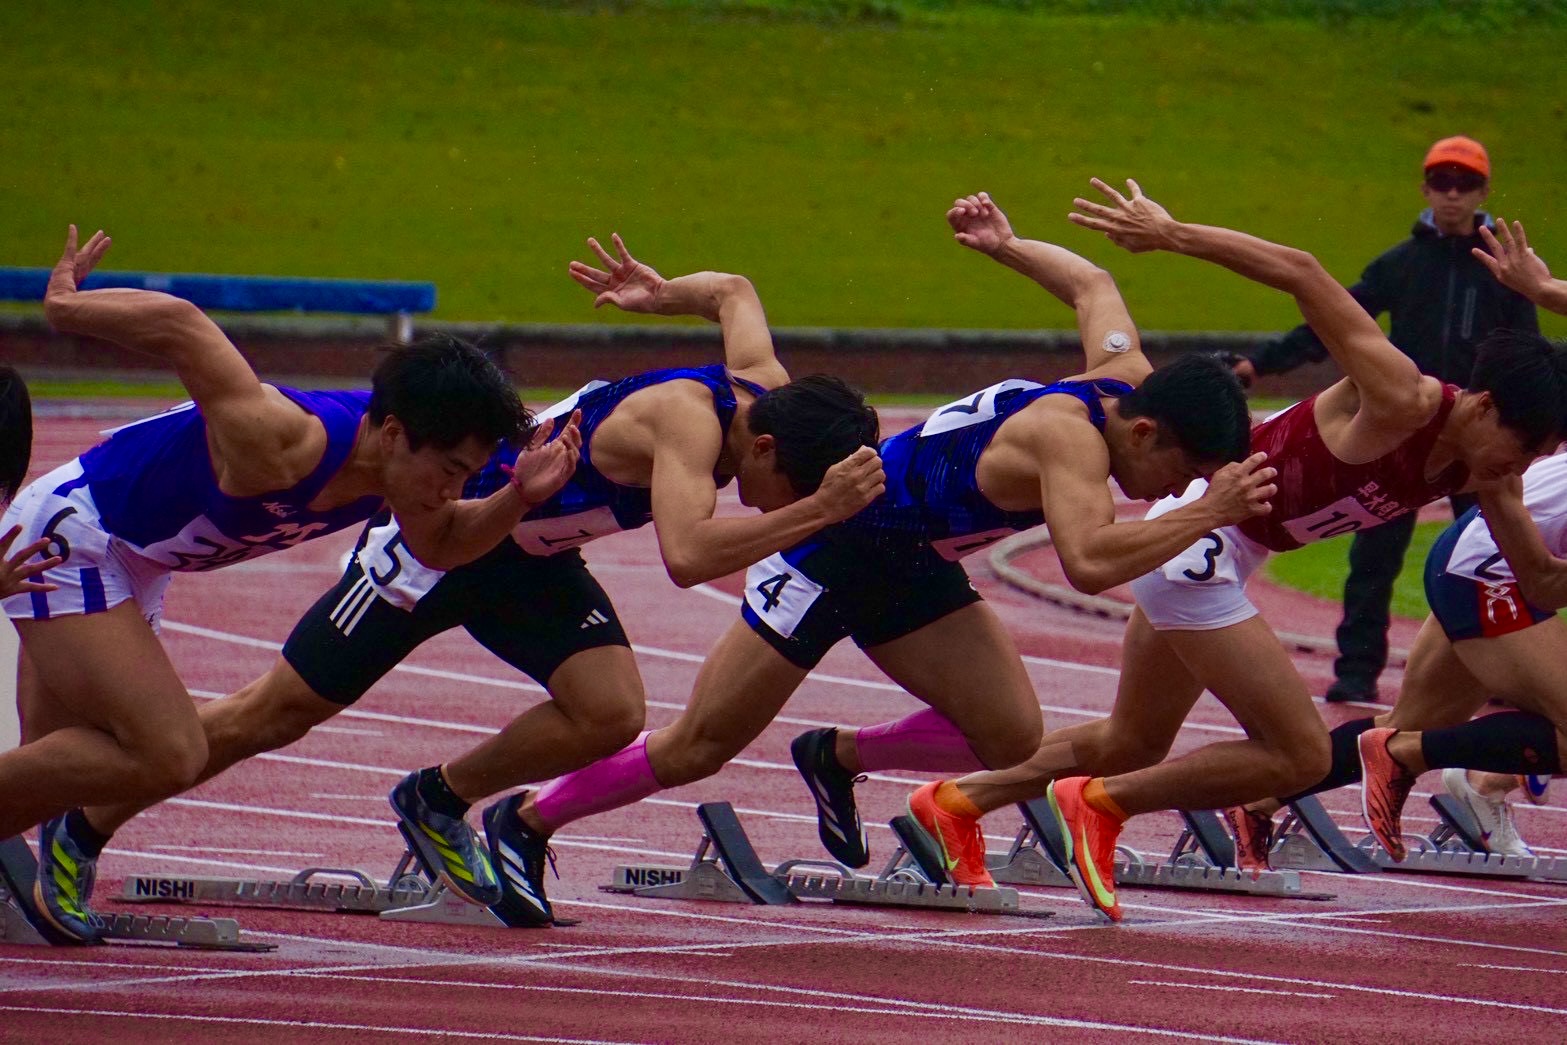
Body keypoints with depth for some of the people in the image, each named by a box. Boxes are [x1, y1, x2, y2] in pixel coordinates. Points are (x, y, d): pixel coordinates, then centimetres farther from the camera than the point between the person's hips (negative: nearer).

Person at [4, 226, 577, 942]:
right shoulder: (282, 446, -37)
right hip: (65, 535, -9)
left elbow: (441, 544, 10)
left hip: (126, 562, 9)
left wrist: (519, 497, -10)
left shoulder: (401, 463, -10)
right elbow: (180, 326, -37)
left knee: (69, 770, 14)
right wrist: (65, 308, -21)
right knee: (165, 756, -21)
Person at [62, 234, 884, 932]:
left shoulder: (766, 387, -11)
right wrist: (818, 513, -52)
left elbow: (734, 293, 11)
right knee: (272, 716, 2)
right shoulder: (689, 422, -36)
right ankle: (81, 829, 19)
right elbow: (687, 555, -53)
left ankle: (439, 802, 13)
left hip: (531, 555, 8)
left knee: (611, 714, -12)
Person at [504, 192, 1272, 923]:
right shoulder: (1070, 436, -33)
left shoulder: (1125, 375, -7)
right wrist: (1206, 517, -49)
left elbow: (1092, 286, 13)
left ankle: (836, 760, 16)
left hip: (911, 563, 8)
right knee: (698, 749, 0)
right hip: (836, 540, -8)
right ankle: (529, 821, 19)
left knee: (1012, 739, -6)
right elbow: (1088, 561, -50)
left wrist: (1003, 247, 27)